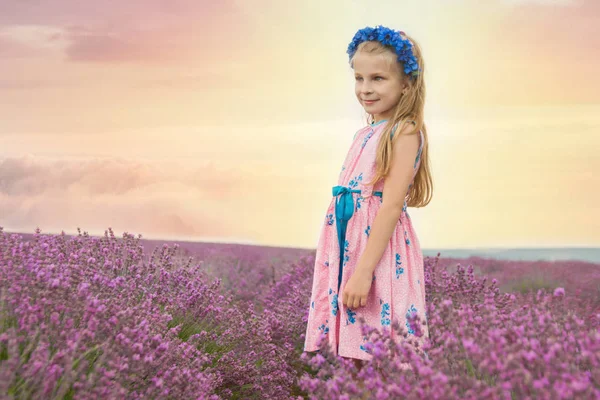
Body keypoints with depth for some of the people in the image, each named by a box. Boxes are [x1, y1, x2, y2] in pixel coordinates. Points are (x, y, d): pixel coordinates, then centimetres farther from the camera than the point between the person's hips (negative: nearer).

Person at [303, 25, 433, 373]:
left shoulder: (405, 132, -9)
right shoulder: (365, 134, 15)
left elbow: (391, 204, -17)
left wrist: (364, 271, -21)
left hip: (382, 248, -7)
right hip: (348, 246, 7)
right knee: (354, 357, 11)